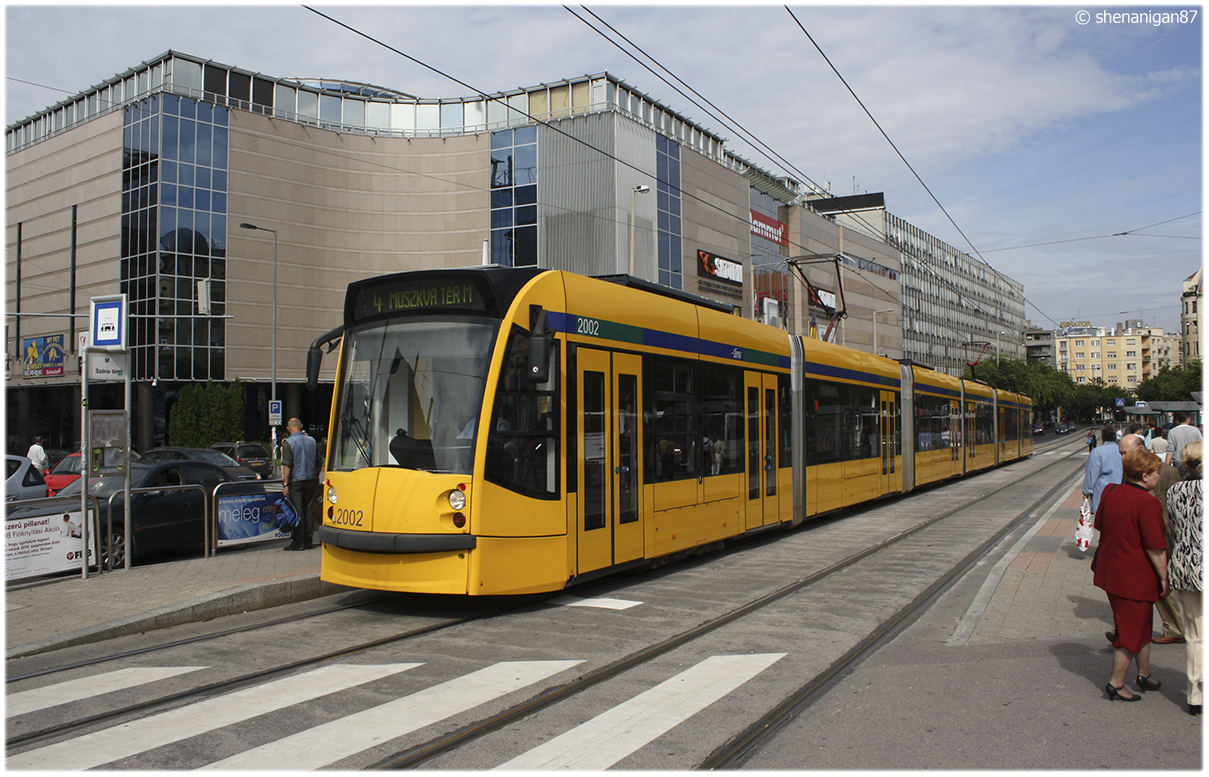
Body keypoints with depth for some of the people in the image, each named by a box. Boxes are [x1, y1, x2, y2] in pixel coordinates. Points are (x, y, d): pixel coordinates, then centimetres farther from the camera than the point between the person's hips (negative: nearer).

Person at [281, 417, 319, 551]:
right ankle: (307, 540, 13)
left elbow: (287, 465, -13)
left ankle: (298, 542, 0)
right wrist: (316, 478, 24)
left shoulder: (288, 443, -8)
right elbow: (318, 463, 13)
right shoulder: (311, 441, 8)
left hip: (295, 481, -5)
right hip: (310, 480, 5)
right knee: (308, 510, 9)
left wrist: (285, 483, -12)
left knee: (296, 511, -1)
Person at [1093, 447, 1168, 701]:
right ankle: (1116, 683, 13)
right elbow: (1156, 548, -19)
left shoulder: (1110, 492, 1)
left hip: (1109, 570, 8)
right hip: (1136, 576, -8)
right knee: (1132, 628, 5)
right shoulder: (1147, 503, -21)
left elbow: (1100, 525, 12)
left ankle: (1144, 674, 36)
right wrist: (1163, 577, -9)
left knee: (1141, 623, 23)